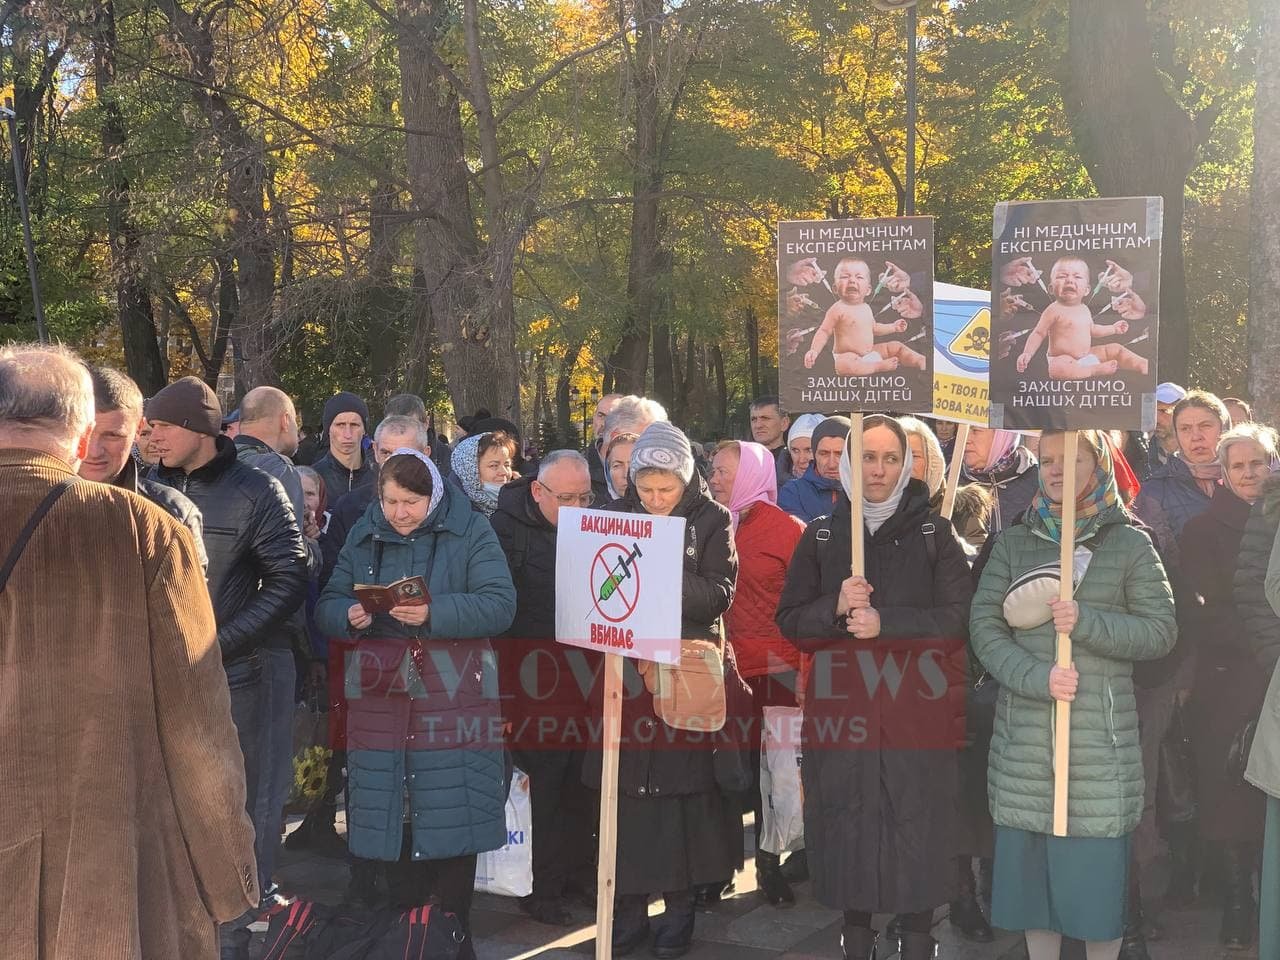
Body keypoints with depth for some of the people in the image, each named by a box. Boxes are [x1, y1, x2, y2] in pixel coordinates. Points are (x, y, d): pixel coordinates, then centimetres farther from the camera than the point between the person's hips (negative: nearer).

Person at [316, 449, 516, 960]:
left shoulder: (471, 531, -1)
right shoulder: (363, 535, 11)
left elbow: (500, 606, -11)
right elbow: (327, 606, 10)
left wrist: (434, 613, -23)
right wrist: (349, 616, -13)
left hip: (452, 698, -3)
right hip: (380, 695, 3)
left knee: (451, 821, 0)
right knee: (386, 819, 5)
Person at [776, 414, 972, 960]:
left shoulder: (933, 534, 4)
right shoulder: (821, 536, 8)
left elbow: (958, 618, -4)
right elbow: (789, 622, 5)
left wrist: (886, 622, -16)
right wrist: (835, 607, -14)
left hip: (917, 709, -1)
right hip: (841, 707, 1)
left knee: (917, 823, 0)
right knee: (848, 824, 4)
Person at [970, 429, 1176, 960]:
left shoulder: (1129, 543, 4)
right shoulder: (1014, 541, 8)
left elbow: (1161, 631, 0)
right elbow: (984, 625, 1)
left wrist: (1086, 622, -15)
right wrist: (1035, 677, -15)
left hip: (1101, 737, -2)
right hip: (1025, 738, 2)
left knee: (1096, 870, 0)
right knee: (1031, 866, 7)